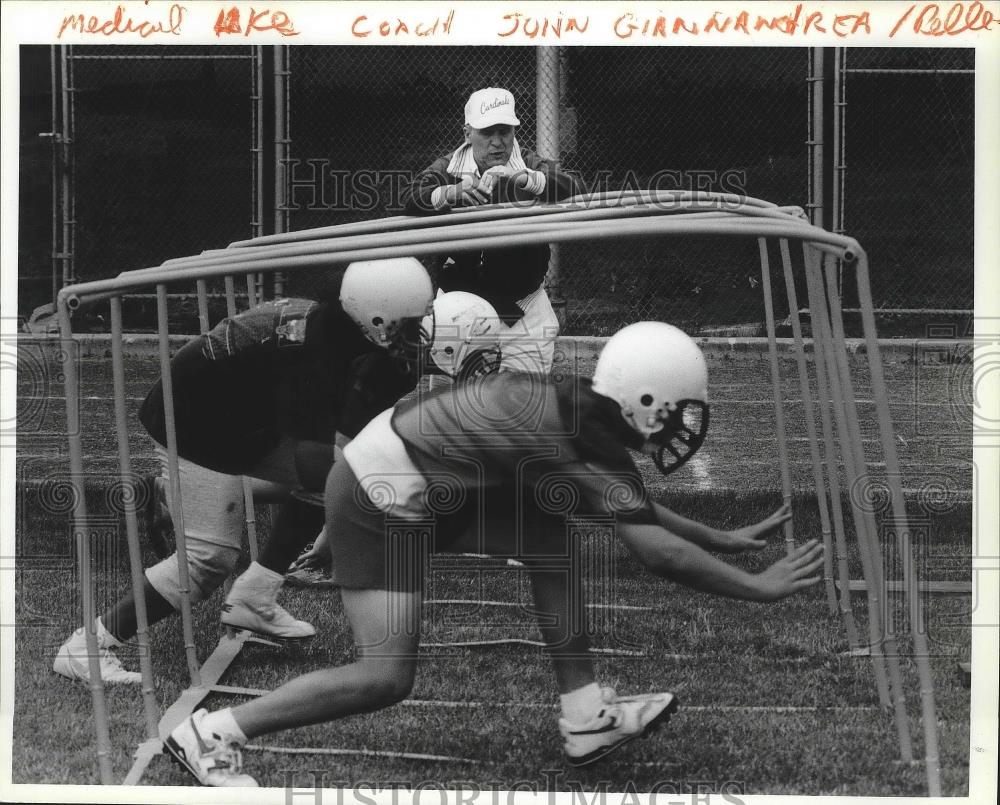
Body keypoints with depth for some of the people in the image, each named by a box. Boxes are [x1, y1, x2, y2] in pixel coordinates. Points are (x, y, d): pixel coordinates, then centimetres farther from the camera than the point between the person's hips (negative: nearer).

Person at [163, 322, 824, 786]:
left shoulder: (581, 409, 8)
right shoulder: (588, 447, -19)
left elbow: (638, 511, 24)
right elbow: (660, 554, -22)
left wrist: (723, 539, 25)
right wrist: (760, 587, -13)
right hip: (382, 499, -10)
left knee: (553, 529, 6)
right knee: (386, 678, -9)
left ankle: (586, 716, 9)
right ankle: (213, 734, 1)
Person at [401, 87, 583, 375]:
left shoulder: (528, 165, -1)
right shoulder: (449, 167, 2)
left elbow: (572, 190, -19)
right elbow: (410, 197, -15)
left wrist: (518, 177, -35)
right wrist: (453, 193, -36)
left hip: (523, 313, -1)